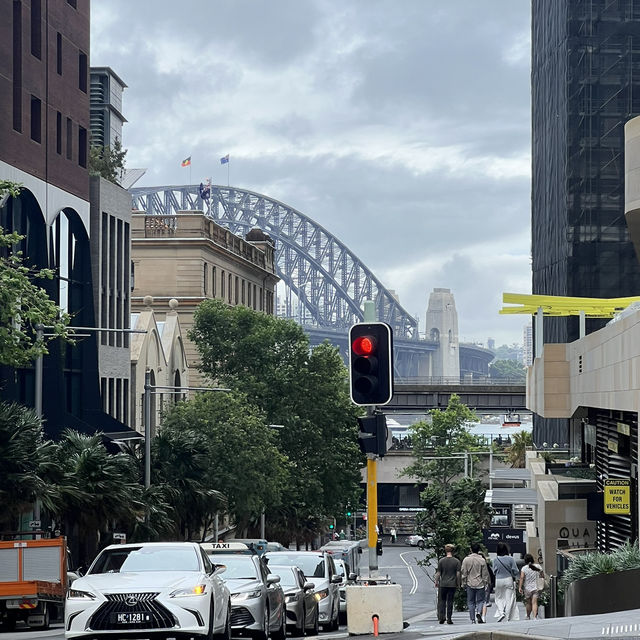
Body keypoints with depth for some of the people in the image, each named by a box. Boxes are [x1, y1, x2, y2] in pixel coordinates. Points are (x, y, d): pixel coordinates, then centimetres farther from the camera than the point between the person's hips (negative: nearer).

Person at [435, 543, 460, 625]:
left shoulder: (441, 561, -4)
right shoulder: (456, 561, -3)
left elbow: (438, 573, -2)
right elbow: (458, 574, -3)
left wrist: (436, 582, 11)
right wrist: (458, 583, 8)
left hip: (443, 584, 0)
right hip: (452, 584, 0)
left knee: (441, 601, 9)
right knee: (450, 601, 5)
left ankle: (441, 617, -3)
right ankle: (449, 619, 5)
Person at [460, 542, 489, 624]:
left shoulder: (466, 560, -3)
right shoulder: (482, 560, -5)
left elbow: (463, 573, 0)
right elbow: (485, 574, 0)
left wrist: (464, 583, 9)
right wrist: (485, 583, 10)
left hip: (470, 584, 1)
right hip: (480, 584, -1)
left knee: (471, 602, 8)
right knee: (480, 600, 8)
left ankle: (473, 619, 6)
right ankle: (479, 612, -19)